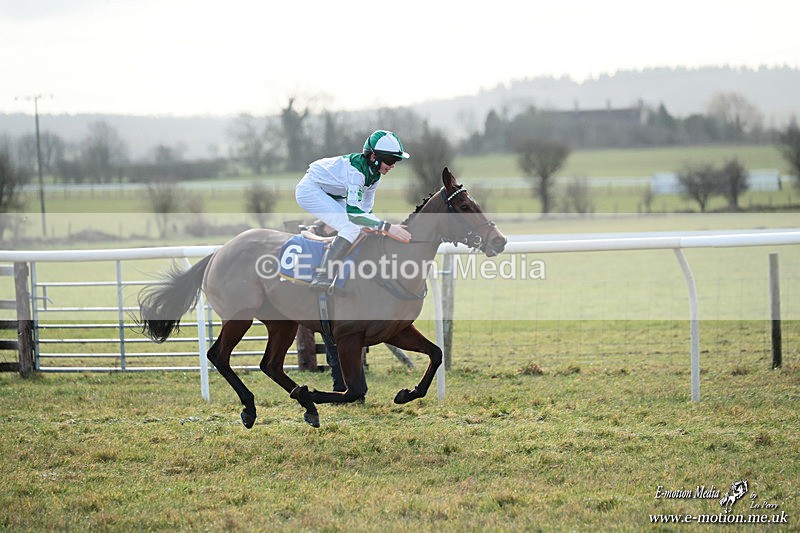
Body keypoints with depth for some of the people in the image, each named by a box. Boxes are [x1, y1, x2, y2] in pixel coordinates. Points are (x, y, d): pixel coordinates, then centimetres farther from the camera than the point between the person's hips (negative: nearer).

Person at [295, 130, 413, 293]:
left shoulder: (374, 174, -3)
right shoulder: (356, 170, -32)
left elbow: (365, 209, 4)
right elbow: (353, 212, -40)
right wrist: (386, 227, -46)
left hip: (330, 194, 10)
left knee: (360, 227, 8)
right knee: (352, 227, -24)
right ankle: (322, 278, -31)